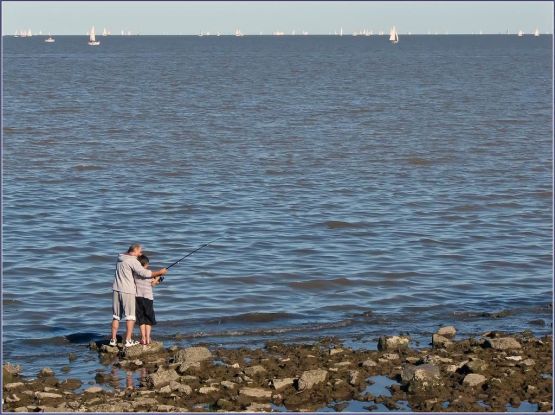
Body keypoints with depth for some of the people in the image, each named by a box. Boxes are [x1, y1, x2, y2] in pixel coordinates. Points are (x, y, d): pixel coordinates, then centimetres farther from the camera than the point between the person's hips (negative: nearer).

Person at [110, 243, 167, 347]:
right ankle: (128, 340, -2)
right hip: (127, 292, -7)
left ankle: (113, 339, 12)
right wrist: (159, 272, -11)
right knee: (130, 316, 0)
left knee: (116, 316, 12)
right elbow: (143, 273, -20)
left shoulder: (120, 258, 15)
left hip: (116, 290, 7)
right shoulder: (132, 261, -12)